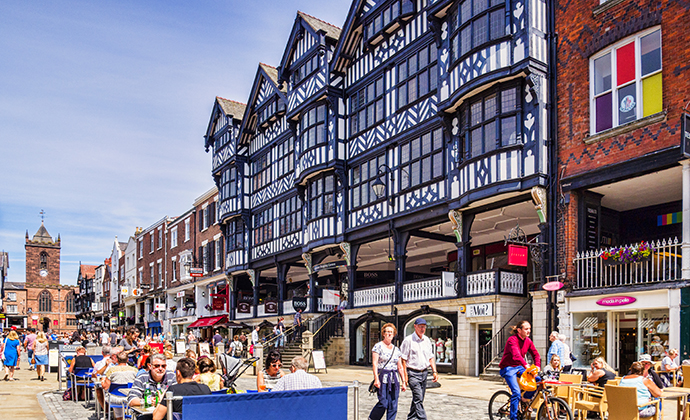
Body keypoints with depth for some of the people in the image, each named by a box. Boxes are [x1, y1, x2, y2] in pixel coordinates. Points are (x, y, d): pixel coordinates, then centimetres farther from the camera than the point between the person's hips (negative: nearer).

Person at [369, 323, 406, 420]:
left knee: (393, 406, 1)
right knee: (383, 404, -9)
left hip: (394, 379, 5)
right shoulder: (378, 346, -1)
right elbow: (374, 363, -9)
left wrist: (403, 382, 11)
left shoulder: (396, 349, 15)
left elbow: (400, 367, 16)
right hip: (382, 378, -5)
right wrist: (376, 378, -19)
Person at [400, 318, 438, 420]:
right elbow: (403, 359, -8)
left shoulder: (427, 340, 11)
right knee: (418, 398, -14)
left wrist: (434, 371, 8)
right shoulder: (408, 340, -8)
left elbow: (431, 357, 18)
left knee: (419, 399, 12)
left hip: (424, 373, 6)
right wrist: (405, 376, -12)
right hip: (413, 373, -6)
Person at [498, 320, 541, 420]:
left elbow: (536, 354, 3)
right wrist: (526, 365, -48)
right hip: (508, 368, -7)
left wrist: (537, 367, -14)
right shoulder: (512, 340, -20)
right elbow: (516, 355, -35)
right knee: (516, 393, -20)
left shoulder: (528, 341, 3)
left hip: (519, 367, 7)